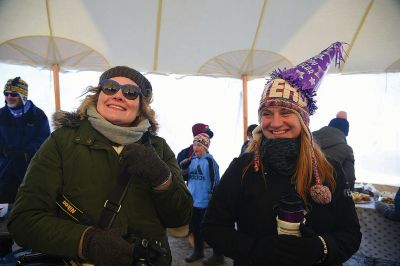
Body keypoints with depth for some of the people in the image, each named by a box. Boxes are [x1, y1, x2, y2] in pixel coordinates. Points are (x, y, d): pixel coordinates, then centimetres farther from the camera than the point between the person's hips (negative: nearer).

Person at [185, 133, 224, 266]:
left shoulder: (210, 161, -14)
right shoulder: (192, 160, 6)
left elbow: (215, 181, -15)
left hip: (206, 203, -7)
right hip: (193, 201, 7)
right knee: (195, 227, 19)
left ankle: (218, 255, 22)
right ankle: (198, 251, 38)